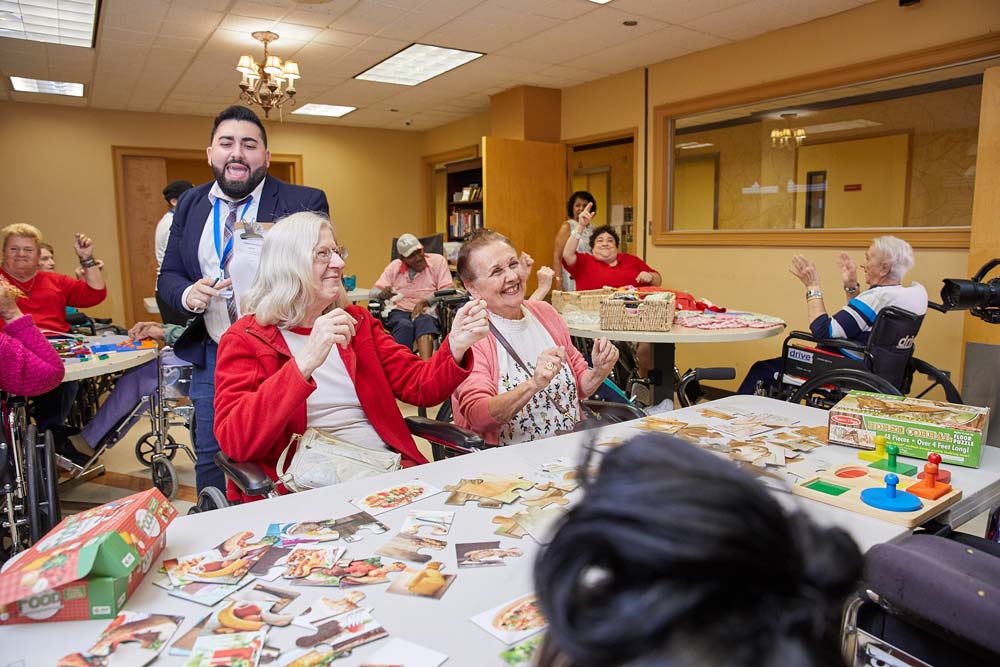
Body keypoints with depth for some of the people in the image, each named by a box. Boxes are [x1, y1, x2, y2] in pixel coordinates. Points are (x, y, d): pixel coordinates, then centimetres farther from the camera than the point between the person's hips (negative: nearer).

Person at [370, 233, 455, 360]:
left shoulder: (437, 260, 5)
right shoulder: (394, 266, 12)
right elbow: (374, 291, 9)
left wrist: (424, 302, -20)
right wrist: (383, 294, -17)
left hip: (428, 311, -2)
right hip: (401, 311, 2)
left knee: (424, 321, -37)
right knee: (404, 325, -34)